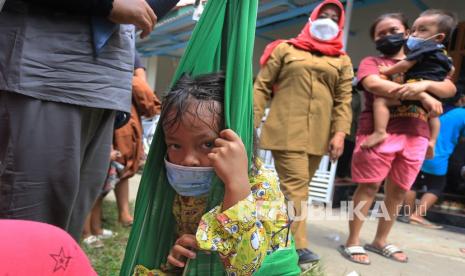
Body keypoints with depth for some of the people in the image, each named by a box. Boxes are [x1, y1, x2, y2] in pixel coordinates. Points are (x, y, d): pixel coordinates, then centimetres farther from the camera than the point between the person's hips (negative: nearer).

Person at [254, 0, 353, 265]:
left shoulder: (343, 61, 16)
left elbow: (344, 99, 9)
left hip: (318, 135, 4)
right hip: (286, 130, -3)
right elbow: (262, 86, 4)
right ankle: (298, 245, -2)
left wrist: (340, 132, -4)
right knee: (295, 184, -10)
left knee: (299, 185, 8)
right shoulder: (285, 49, 9)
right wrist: (252, 122, -4)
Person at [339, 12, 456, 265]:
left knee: (398, 191, 9)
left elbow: (450, 89, 8)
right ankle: (352, 242, 9)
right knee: (369, 186, -3)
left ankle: (380, 241, 25)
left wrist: (426, 84, -15)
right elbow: (374, 85, -15)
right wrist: (421, 95, -18)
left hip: (415, 136, 5)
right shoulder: (371, 62, 7)